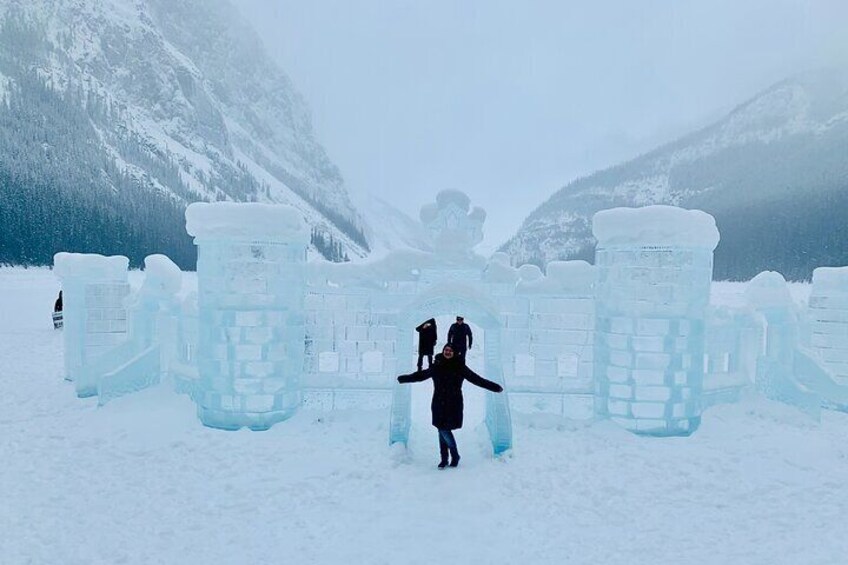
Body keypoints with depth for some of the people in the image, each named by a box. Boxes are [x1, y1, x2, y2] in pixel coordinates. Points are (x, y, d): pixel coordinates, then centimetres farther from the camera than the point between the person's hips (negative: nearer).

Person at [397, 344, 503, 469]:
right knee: (442, 431, 7)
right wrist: (403, 378, 23)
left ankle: (455, 456, 14)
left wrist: (495, 387, -4)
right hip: (439, 405, 3)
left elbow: (476, 379, 0)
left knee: (445, 430, -8)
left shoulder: (460, 367, -3)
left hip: (453, 405, -3)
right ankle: (444, 459, 20)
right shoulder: (437, 366, 4)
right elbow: (420, 375, 16)